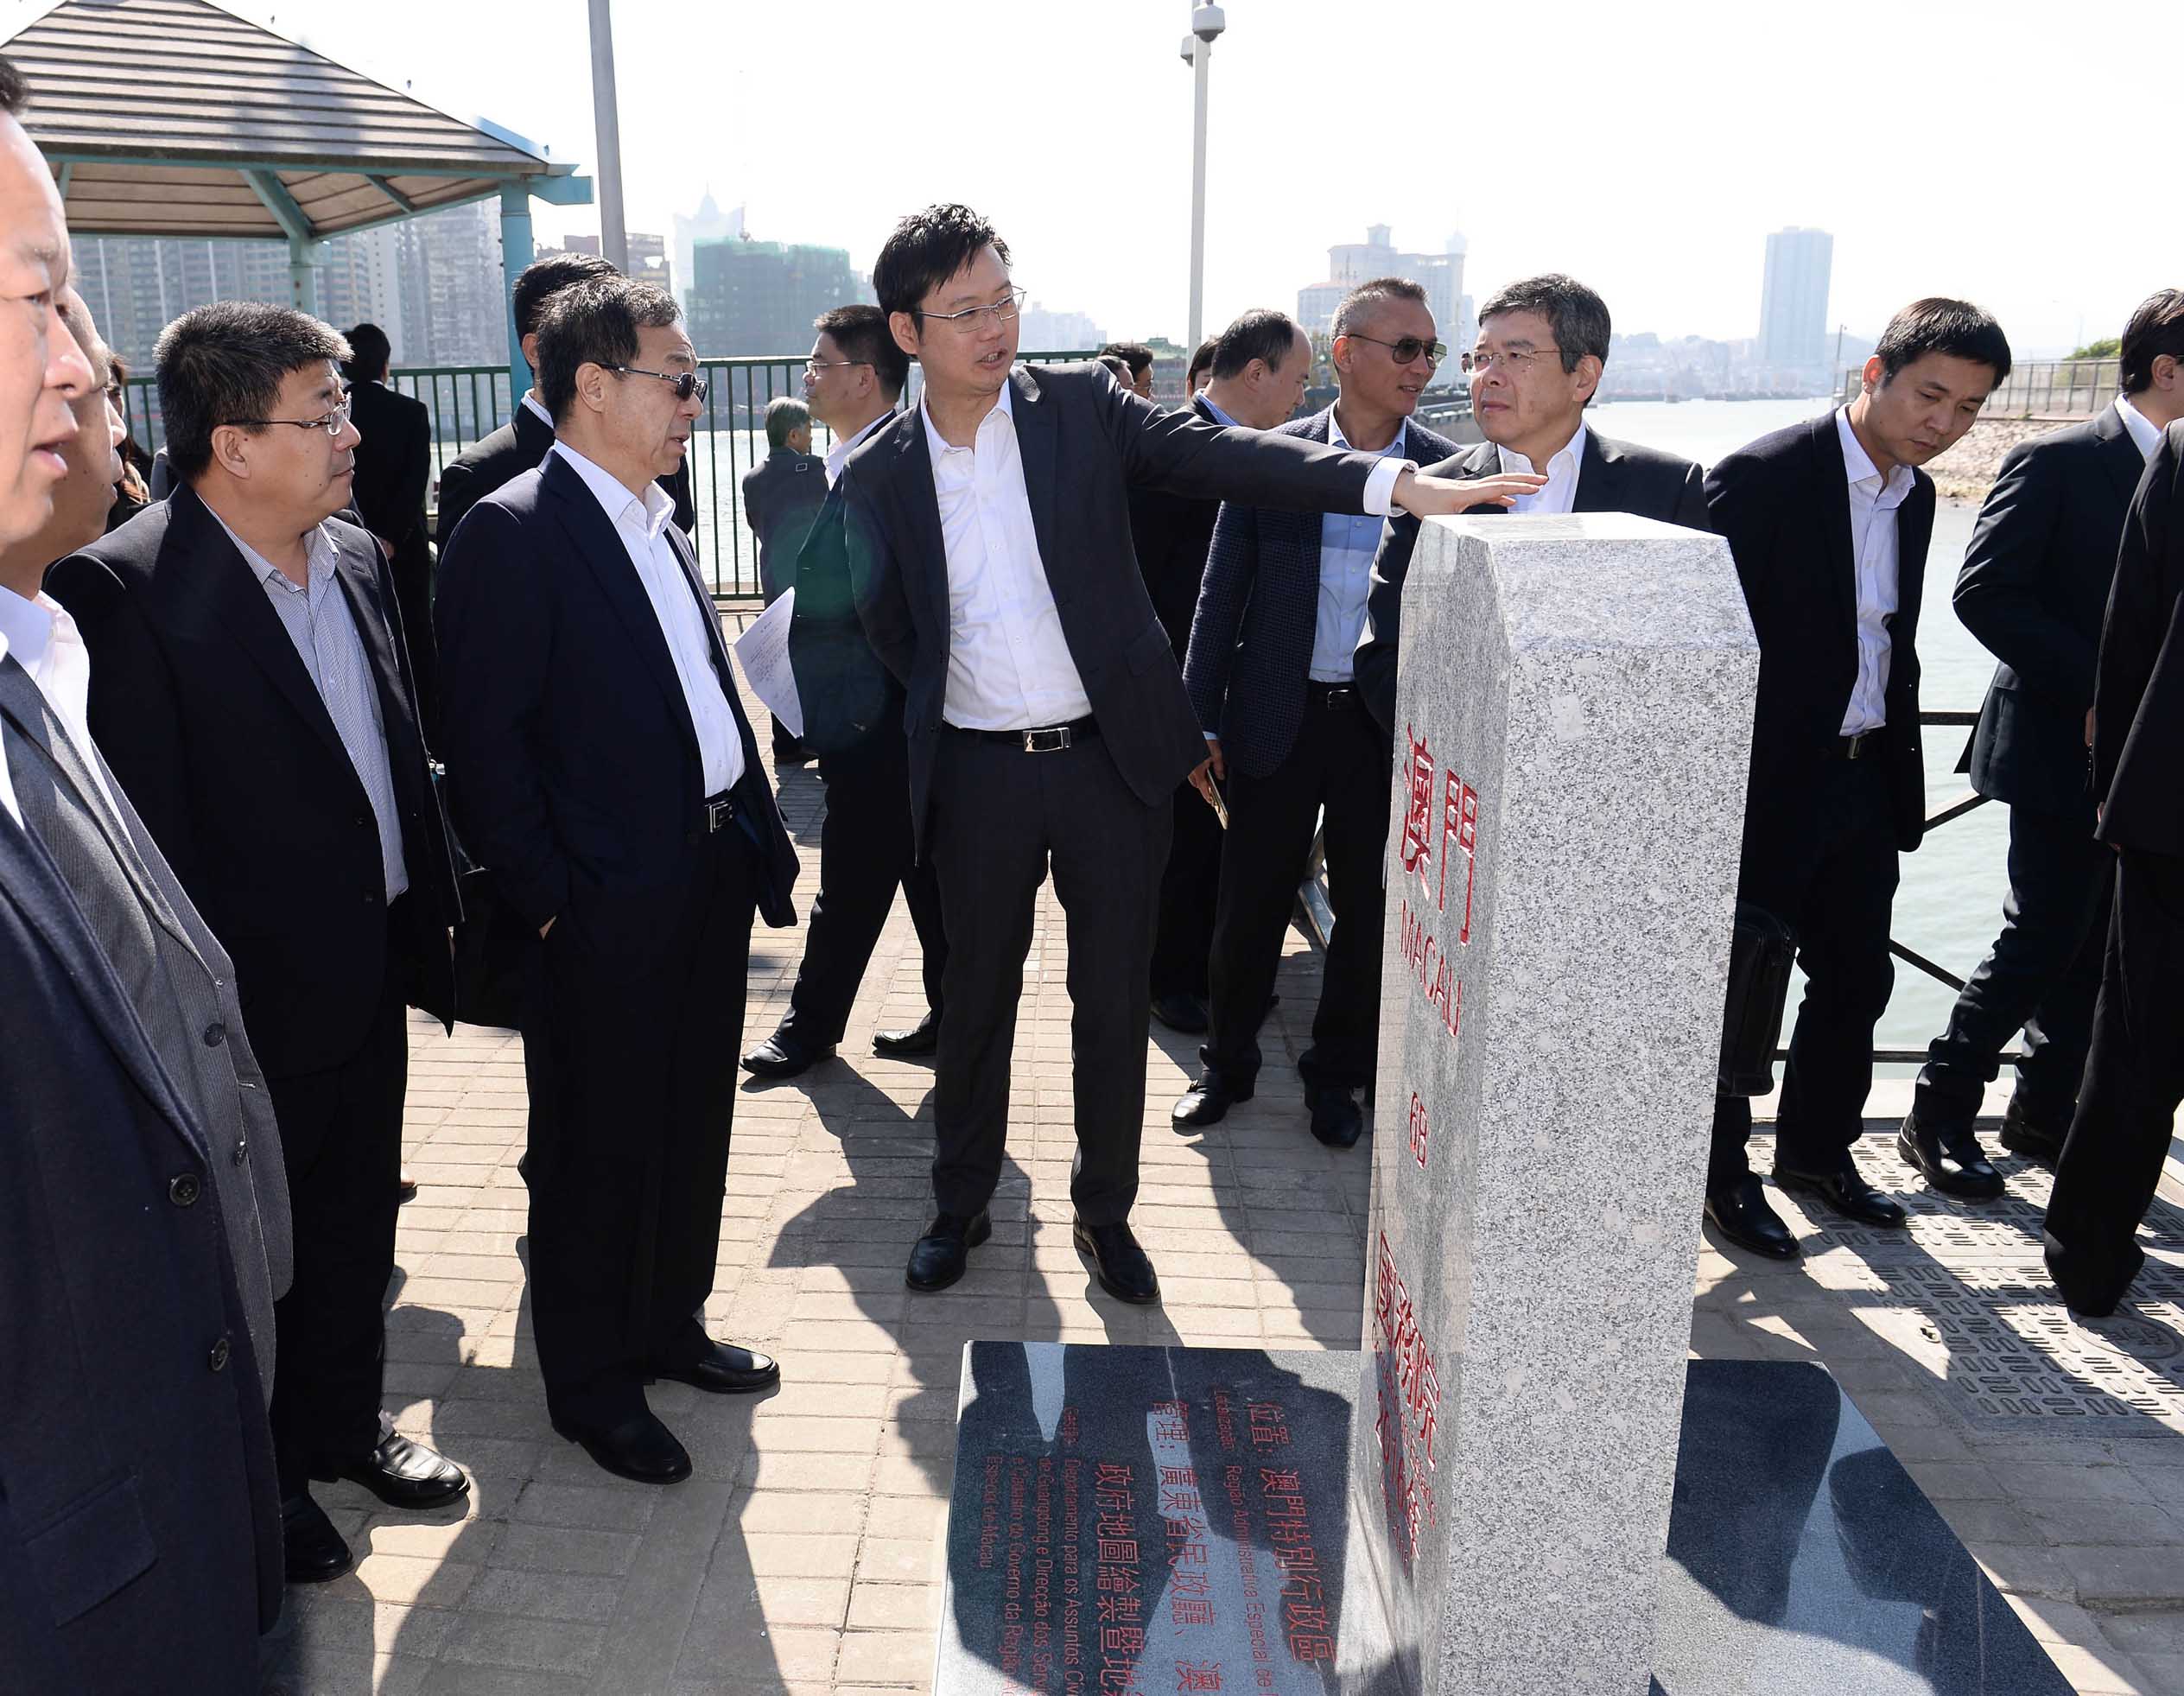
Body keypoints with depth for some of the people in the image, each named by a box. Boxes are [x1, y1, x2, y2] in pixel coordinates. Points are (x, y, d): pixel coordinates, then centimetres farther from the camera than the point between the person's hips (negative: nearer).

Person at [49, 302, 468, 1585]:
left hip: (372, 981, 7)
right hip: (259, 1002, -6)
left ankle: (344, 1420, 45)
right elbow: (147, 838, -19)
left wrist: (431, 917, 9)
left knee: (357, 1223, 22)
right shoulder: (125, 590, -20)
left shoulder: (356, 559, 4)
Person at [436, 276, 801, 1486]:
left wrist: (764, 843, 12)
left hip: (709, 878, 8)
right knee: (598, 1151, 8)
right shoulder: (511, 534, -14)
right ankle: (591, 1384, 27)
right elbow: (486, 750, -16)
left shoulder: (658, 523, 12)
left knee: (691, 1127, 19)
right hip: (607, 907, -8)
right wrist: (552, 902, -15)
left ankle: (668, 1326, 39)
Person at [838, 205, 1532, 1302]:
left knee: (1115, 1001, 9)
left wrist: (1398, 482, -27)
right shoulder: (875, 478, 0)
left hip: (1111, 757, 0)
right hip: (979, 774, 0)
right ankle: (960, 1206, 33)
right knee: (976, 999, 13)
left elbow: (1226, 456, -14)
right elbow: (890, 634, 9)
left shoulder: (1081, 406, -2)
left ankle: (1105, 1212, 29)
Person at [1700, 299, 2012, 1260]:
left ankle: (1818, 1147, 37)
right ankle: (1721, 1170, 22)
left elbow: (1894, 646, 16)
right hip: (1767, 784, -8)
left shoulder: (1915, 495, 9)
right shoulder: (1764, 477, -16)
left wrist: (1903, 782, 14)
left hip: (1863, 781, 8)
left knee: (1857, 979, 17)